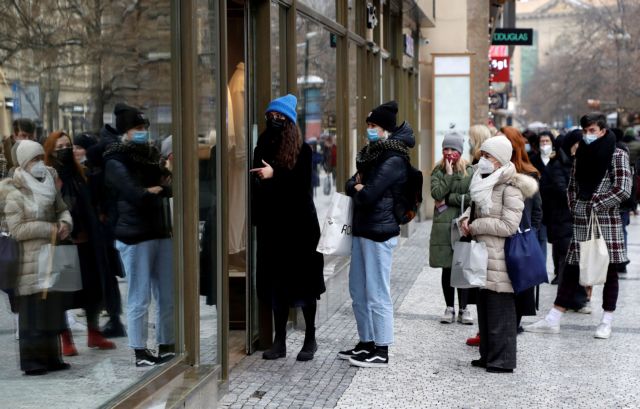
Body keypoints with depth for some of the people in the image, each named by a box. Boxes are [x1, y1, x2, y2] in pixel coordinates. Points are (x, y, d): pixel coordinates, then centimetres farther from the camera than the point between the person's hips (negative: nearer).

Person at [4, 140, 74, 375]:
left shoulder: (49, 186, 12)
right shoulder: (15, 194, -8)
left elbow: (62, 209, 18)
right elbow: (16, 229, -13)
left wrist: (65, 223, -5)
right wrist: (49, 228, -15)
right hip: (30, 262, -6)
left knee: (53, 307, 10)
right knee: (33, 312, -3)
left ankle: (51, 357, 20)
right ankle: (31, 361, 4)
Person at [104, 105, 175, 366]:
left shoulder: (151, 156, 16)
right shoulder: (116, 163, -6)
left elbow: (168, 186, 8)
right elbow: (138, 196, -17)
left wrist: (152, 190, -10)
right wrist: (161, 189, -1)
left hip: (161, 234, 7)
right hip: (135, 238, -7)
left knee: (168, 296, 8)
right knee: (140, 300, -1)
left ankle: (167, 347, 17)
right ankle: (140, 353, 7)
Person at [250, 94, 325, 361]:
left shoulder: (302, 150, -3)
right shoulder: (262, 148, 10)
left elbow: (304, 183, -13)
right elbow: (257, 185, 12)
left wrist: (274, 174, -21)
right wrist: (256, 217, 2)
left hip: (299, 224, -4)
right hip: (271, 224, 4)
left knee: (304, 282, 1)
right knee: (276, 284, 6)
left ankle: (310, 340, 11)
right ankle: (279, 342, 12)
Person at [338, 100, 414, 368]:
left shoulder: (394, 160, -14)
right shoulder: (372, 154, 16)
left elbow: (368, 196, -20)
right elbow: (350, 184, 16)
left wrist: (358, 189, 0)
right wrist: (357, 186, -6)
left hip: (379, 231, -10)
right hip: (362, 229, 10)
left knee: (377, 294, -4)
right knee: (358, 291, 15)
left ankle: (381, 351, 3)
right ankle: (367, 343, 26)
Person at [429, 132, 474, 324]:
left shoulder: (470, 171, 2)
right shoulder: (438, 171, 8)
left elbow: (471, 197, -9)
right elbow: (437, 193, -8)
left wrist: (447, 200, -8)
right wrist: (449, 174, -8)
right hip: (443, 225, 2)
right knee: (447, 269, 6)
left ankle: (463, 308, 8)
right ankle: (449, 308, 15)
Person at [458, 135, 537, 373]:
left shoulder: (510, 188, -13)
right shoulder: (485, 183, 15)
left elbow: (509, 225, -19)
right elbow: (475, 209, 24)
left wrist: (475, 227, -13)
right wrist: (466, 219, 0)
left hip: (499, 257, -9)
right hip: (482, 255, 9)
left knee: (500, 309, -4)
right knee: (484, 307, 14)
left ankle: (503, 360, 2)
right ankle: (488, 355, 23)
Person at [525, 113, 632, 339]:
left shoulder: (617, 155, -4)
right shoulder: (581, 154, 13)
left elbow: (623, 190, -11)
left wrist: (596, 204, -12)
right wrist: (574, 206, 6)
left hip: (607, 221, -5)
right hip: (581, 221, 5)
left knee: (609, 271, 3)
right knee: (571, 270, 6)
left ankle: (607, 322, 11)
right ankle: (552, 320, 7)